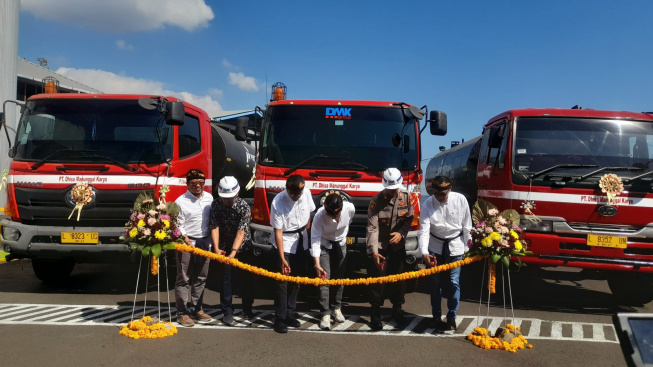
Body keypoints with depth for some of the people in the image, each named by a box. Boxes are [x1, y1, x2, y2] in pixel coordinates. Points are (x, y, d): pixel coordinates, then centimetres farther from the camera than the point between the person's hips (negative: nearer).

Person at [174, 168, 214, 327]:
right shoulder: (181, 201, -9)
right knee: (184, 279, 0)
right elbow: (178, 225, -11)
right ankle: (182, 312, 6)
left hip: (204, 242, 6)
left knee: (201, 278, 13)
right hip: (187, 242, -5)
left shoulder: (209, 198, 7)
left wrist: (210, 242, 8)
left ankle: (196, 309, 24)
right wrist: (187, 242, -20)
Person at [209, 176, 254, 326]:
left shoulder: (244, 206, -23)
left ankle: (247, 308, 24)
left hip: (243, 245, -1)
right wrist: (216, 248, -32)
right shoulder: (216, 204, -16)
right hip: (224, 246, 1)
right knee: (226, 278, -1)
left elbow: (241, 231, -29)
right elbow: (214, 226, -20)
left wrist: (234, 252, -39)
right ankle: (227, 312, 5)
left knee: (246, 277, 7)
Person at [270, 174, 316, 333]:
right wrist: (282, 259, -23)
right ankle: (280, 319, -1)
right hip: (285, 242, -5)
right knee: (283, 281, -8)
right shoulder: (278, 203, -23)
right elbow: (278, 232, -22)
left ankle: (290, 314, 20)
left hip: (301, 240, 5)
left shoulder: (306, 193, -10)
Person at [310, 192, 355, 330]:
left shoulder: (349, 208, -26)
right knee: (324, 279, -9)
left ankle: (336, 308, 26)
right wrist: (317, 264, -38)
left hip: (340, 243, 3)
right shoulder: (319, 216, -33)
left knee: (339, 278, 9)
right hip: (324, 245, -3)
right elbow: (315, 240, -31)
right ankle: (325, 314, -4)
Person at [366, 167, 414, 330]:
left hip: (397, 245, 4)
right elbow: (372, 227, -22)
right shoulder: (376, 201, -19)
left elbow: (409, 219, 5)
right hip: (379, 246, -3)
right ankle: (376, 314, 10)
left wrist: (401, 233, -15)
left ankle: (397, 309, 29)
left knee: (399, 278, 11)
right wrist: (374, 251, -31)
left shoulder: (405, 198, -6)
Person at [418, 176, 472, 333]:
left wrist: (468, 247, -2)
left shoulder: (460, 200, -15)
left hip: (455, 246, -1)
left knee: (453, 283, -2)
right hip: (435, 247, 1)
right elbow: (424, 230, -21)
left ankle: (452, 318, 9)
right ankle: (436, 317, 21)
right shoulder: (428, 205, -15)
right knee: (435, 283, 8)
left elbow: (466, 226, -6)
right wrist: (424, 252, -33)